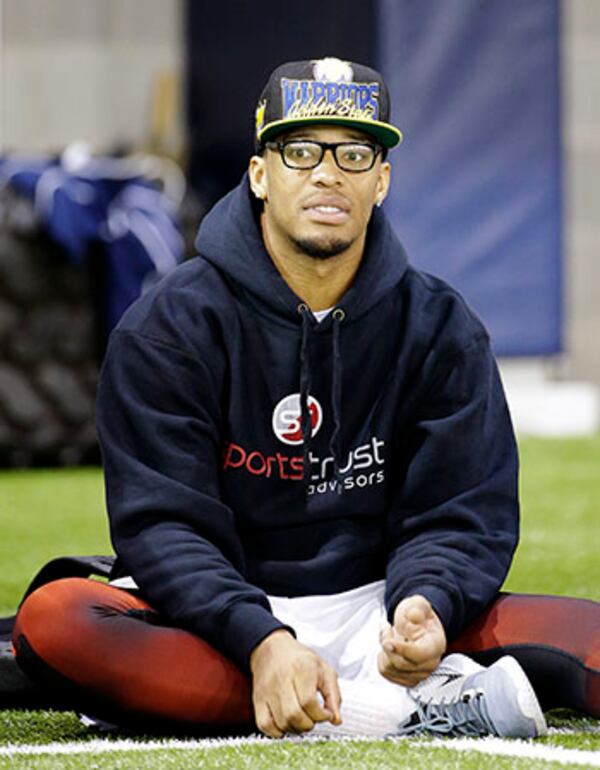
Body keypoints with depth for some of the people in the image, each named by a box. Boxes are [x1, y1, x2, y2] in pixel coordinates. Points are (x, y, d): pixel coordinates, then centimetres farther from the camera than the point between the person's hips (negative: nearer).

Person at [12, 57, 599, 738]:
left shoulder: (441, 330, 6)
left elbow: (463, 516, 1)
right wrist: (260, 643, -30)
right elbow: (162, 523, -11)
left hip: (375, 608, 1)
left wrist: (425, 606, -24)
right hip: (217, 618, -1)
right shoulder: (168, 327, -3)